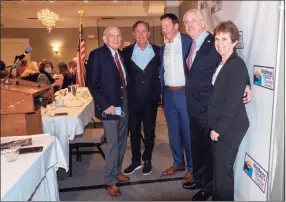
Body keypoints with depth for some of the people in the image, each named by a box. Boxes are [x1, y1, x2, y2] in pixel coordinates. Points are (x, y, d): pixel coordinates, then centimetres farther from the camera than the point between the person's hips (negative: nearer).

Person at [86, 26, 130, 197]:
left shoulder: (121, 54, 11)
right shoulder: (97, 55, -10)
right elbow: (92, 83, -14)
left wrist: (127, 98, 4)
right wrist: (105, 104, -19)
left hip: (124, 104, 7)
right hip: (109, 106, -7)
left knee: (122, 141, 15)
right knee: (112, 143, -1)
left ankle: (117, 171, 33)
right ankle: (110, 181, 15)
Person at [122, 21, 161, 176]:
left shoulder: (157, 51, -1)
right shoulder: (126, 52, 0)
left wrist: (159, 92, -4)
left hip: (151, 99, 0)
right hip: (133, 100, 1)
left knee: (149, 131, 12)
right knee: (134, 131, 11)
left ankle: (147, 160, 29)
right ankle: (136, 160, 28)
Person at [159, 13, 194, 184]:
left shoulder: (188, 41, -7)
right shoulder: (163, 48, 12)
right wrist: (163, 92, 10)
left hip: (184, 92, -6)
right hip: (168, 93, 6)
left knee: (188, 131, 2)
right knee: (173, 131, 14)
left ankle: (192, 168, 17)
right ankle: (178, 163, 30)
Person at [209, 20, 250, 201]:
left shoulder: (237, 65, -15)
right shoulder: (222, 64, 11)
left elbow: (233, 101, -19)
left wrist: (218, 128, -16)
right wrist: (216, 126, 9)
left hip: (230, 127, -8)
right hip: (220, 125, 8)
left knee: (224, 170, 3)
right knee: (218, 168, 18)